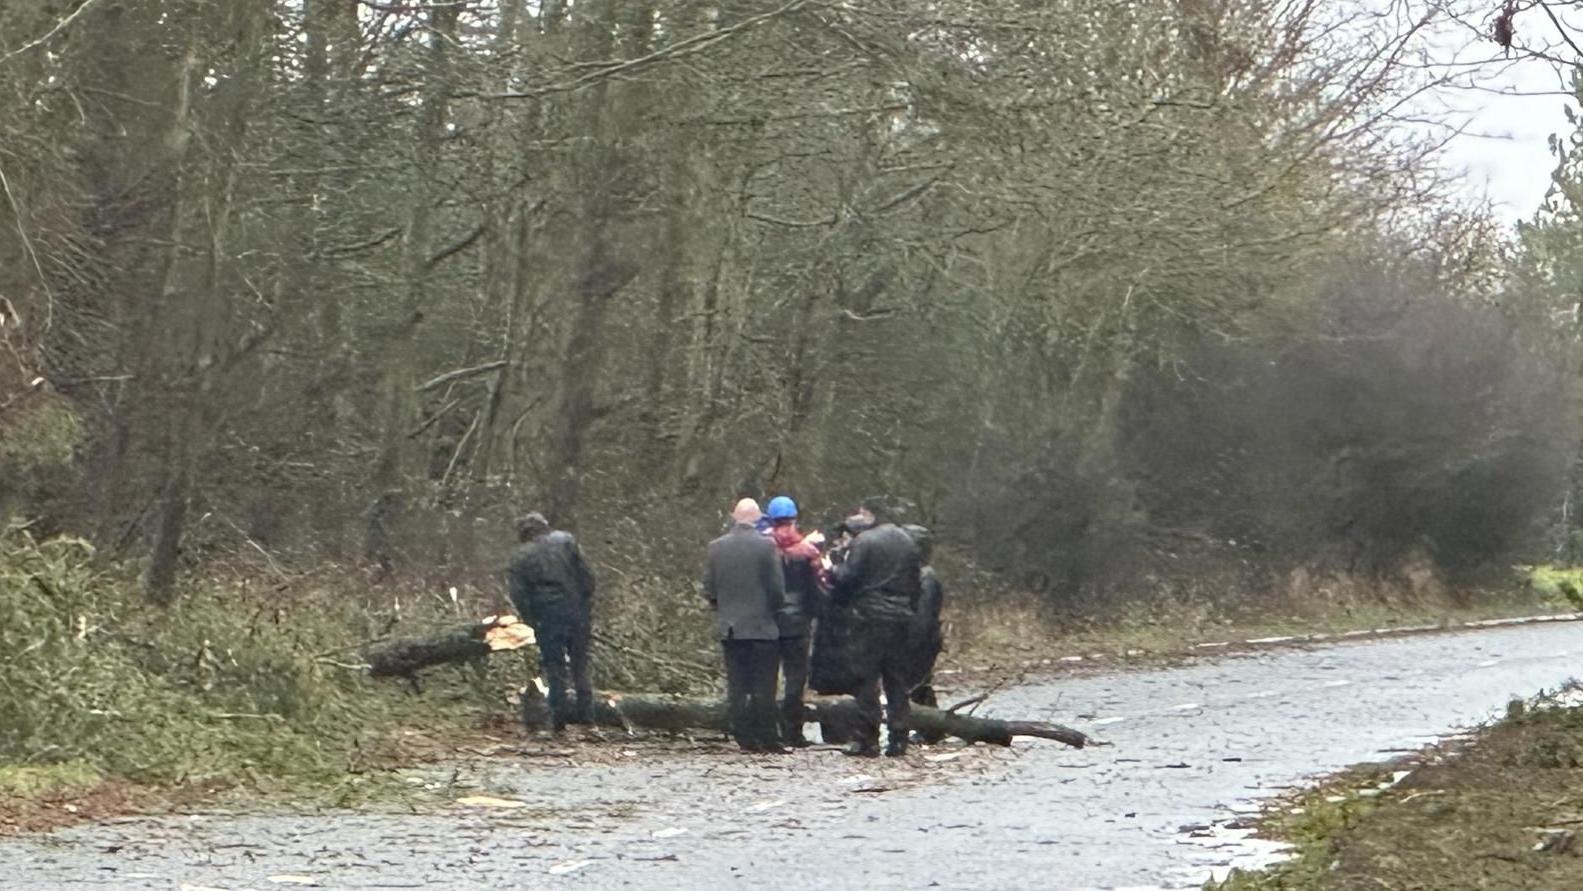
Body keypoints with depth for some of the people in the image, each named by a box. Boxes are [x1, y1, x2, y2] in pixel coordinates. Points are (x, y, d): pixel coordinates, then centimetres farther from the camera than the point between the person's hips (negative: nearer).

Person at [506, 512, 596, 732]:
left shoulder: (520, 557, 3)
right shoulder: (566, 541, 4)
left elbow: (518, 595, -4)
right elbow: (587, 577, 1)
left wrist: (533, 622, 4)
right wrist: (587, 610, 8)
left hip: (547, 618, -1)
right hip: (576, 613, 1)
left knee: (554, 668, 7)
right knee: (580, 665, 13)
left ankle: (559, 716, 7)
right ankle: (585, 712, 13)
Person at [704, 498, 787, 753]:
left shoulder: (716, 547, 2)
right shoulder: (766, 546, -9)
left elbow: (709, 589, 4)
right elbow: (777, 589, -8)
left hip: (729, 627, 3)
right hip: (762, 626, -3)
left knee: (737, 686, 5)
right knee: (763, 687, 0)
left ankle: (744, 739, 5)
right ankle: (767, 739, -1)